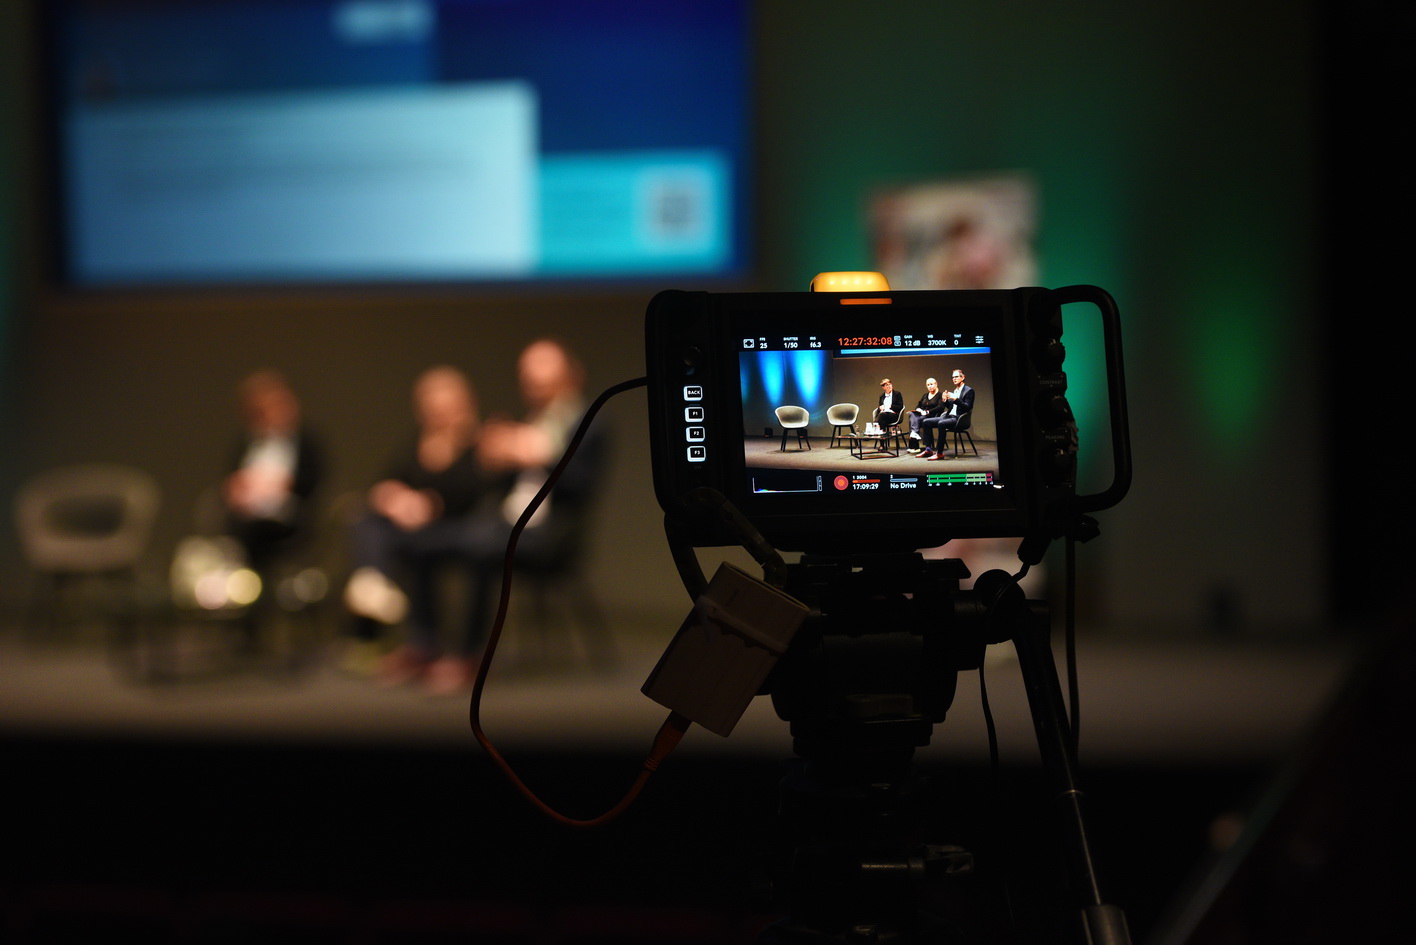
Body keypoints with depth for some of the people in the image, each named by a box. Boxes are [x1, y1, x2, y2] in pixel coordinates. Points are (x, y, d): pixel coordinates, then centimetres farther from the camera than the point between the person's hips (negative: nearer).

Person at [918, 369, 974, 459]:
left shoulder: (968, 391, -4)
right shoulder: (954, 391, 20)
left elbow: (967, 407, -14)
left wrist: (955, 399, -22)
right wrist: (945, 400, 2)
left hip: (958, 419, -9)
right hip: (949, 416, 9)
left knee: (941, 424, -36)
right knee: (925, 422, 1)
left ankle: (939, 453, -33)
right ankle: (928, 449, -3)